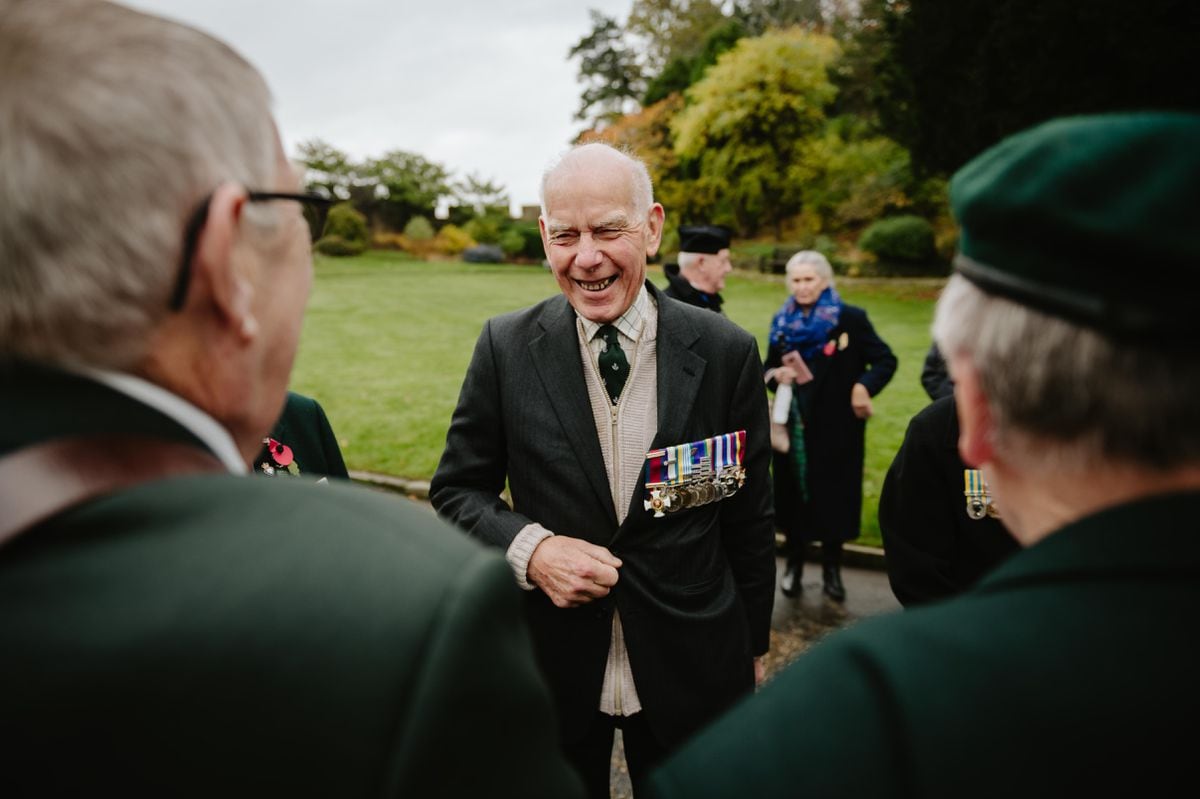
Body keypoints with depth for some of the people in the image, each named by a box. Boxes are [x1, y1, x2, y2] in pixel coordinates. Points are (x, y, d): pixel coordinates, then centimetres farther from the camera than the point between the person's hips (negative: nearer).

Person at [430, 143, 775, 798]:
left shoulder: (727, 352, -8)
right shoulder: (505, 347, -7)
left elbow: (748, 517, 0)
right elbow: (457, 491, -1)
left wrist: (753, 646, 7)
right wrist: (529, 549, -20)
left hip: (691, 669, 0)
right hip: (550, 663, 1)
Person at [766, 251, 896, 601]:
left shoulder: (850, 319, -6)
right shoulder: (782, 322, 8)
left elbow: (886, 360, -7)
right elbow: (770, 369, 14)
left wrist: (864, 386, -26)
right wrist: (777, 375, -10)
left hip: (836, 426, -3)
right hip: (794, 426, 3)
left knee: (834, 495, 5)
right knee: (794, 493, 8)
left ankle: (831, 567, 22)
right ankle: (794, 563, 24)